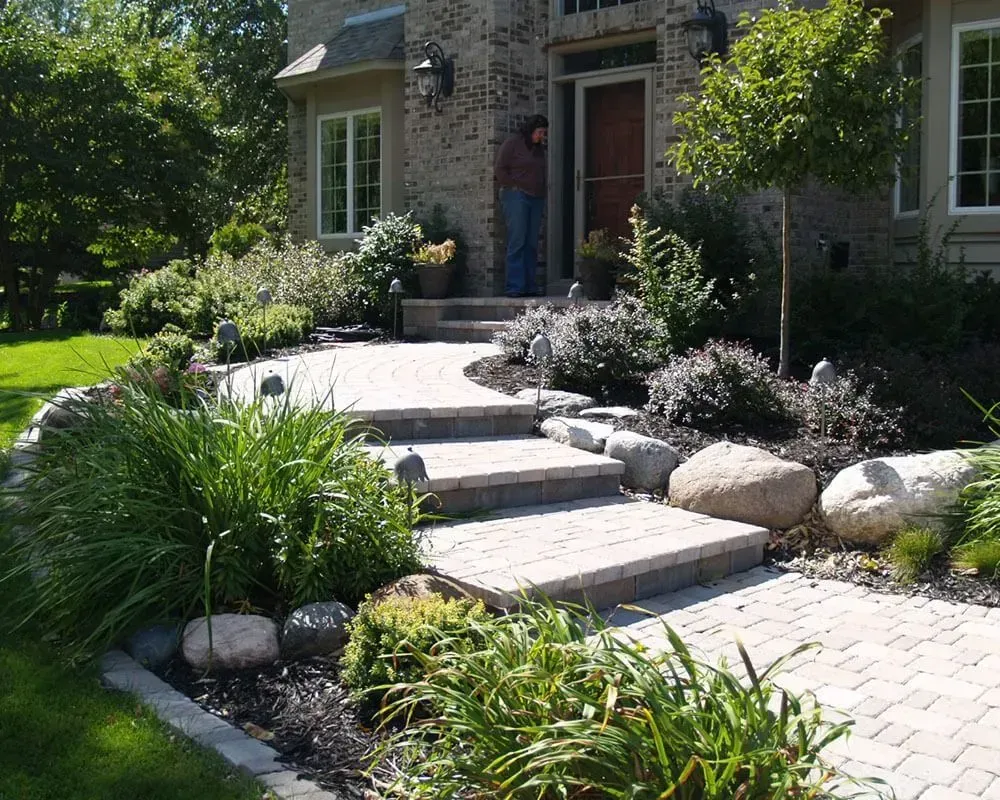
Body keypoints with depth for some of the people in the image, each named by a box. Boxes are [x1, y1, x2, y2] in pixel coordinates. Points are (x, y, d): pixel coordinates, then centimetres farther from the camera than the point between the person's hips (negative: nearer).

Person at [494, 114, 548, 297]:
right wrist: (514, 188, -6)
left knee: (532, 244, 3)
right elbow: (499, 169, -4)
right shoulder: (512, 143, 0)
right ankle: (514, 287, -12)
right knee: (517, 242, -11)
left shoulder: (538, 148, 21)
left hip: (536, 198, 7)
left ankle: (529, 286, 4)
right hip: (516, 196, -7)